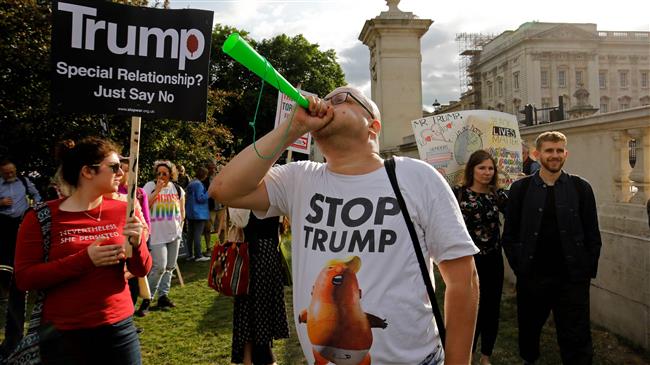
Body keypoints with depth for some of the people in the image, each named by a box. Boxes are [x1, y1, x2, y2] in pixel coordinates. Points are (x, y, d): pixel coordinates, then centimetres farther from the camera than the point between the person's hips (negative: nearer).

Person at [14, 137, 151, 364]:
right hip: (62, 335, -2)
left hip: (118, 328, 3)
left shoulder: (124, 211, -1)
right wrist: (85, 260, -21)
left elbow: (142, 270, 2)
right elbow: (24, 278, -11)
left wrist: (136, 244, -18)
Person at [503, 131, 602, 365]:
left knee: (577, 340, 3)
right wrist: (519, 267, -4)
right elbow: (509, 234, 3)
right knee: (528, 331, 18)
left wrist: (588, 271, 0)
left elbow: (592, 235, 5)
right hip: (531, 278, 1)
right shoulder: (520, 189, 1)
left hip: (572, 280, -1)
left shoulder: (581, 188, 2)